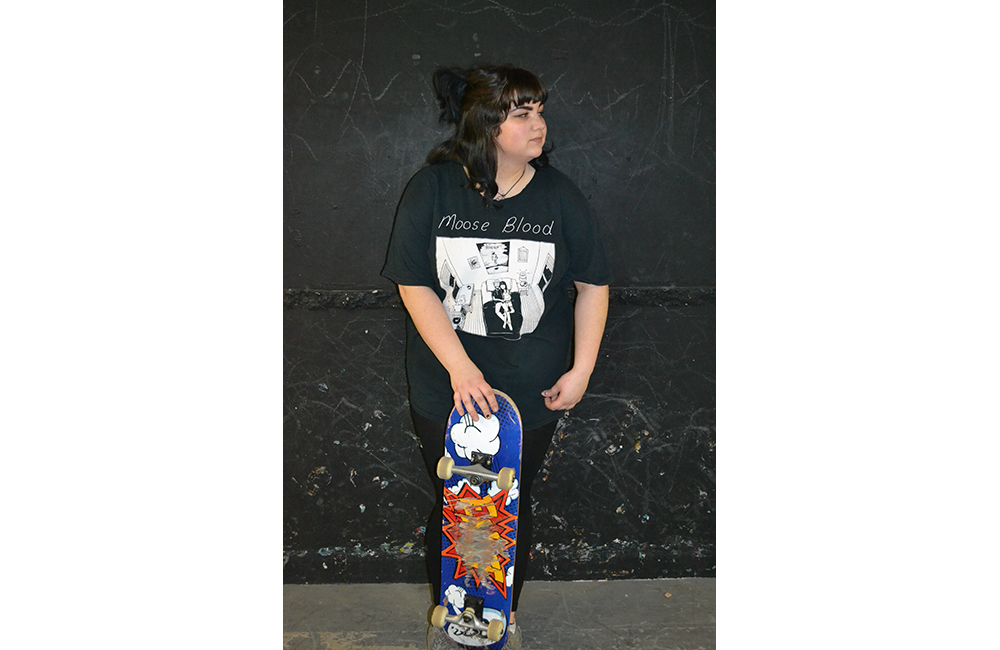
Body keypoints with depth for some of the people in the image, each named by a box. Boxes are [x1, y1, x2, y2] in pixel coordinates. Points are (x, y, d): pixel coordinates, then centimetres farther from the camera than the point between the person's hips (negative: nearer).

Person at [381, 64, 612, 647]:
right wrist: (460, 367, -19)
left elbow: (593, 284, 1)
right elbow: (414, 284, -10)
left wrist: (582, 370, -5)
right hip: (447, 391, -1)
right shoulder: (432, 189, -8)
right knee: (452, 503, 14)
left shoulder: (559, 194, -4)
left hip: (532, 397, 1)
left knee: (514, 505, 15)